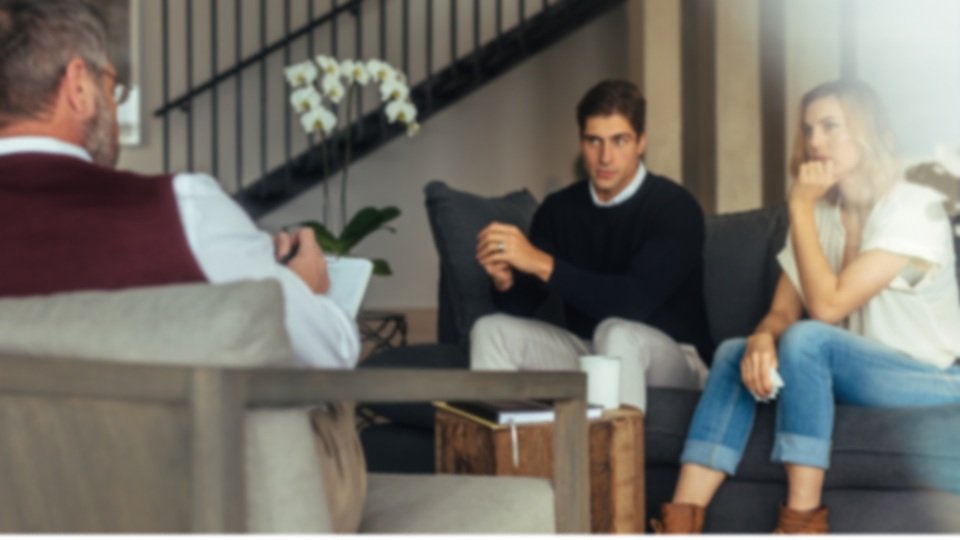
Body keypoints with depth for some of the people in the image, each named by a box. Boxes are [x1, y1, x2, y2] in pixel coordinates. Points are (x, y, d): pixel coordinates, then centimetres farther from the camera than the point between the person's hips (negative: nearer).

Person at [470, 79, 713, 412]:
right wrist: (504, 281, -23)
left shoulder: (674, 207, -15)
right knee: (491, 330, -12)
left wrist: (542, 264, -32)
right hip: (586, 353, 5)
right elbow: (522, 304, 1)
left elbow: (636, 301, -28)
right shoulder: (559, 209, 1)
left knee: (617, 332, -36)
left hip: (672, 358, -5)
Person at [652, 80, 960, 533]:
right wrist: (762, 341, -21)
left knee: (807, 339, -31)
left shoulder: (914, 207, -14)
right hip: (862, 376, 7)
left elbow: (827, 306, -22)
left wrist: (801, 207, -18)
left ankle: (802, 523, -29)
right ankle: (680, 526, -22)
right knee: (734, 353, -12)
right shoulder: (820, 215, 9)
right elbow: (781, 312, 3)